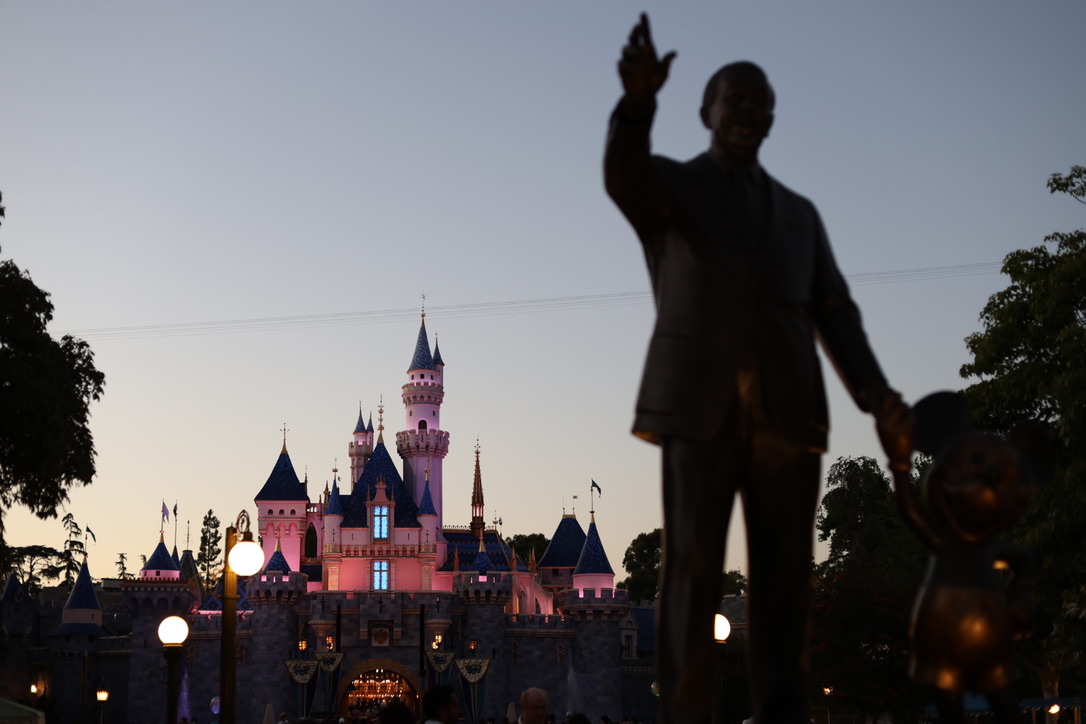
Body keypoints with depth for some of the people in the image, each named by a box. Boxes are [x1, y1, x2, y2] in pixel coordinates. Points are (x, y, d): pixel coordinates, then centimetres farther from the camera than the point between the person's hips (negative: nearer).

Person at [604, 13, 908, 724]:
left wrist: (874, 390, -3)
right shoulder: (667, 186, 14)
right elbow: (623, 175, -12)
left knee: (785, 575, -2)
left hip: (788, 406, 4)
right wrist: (638, 101, -33)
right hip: (701, 401, -3)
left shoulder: (798, 212, 25)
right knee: (693, 566, -10)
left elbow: (834, 311, 15)